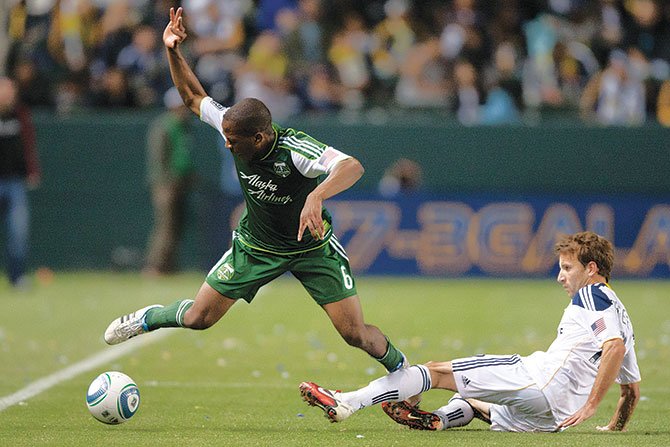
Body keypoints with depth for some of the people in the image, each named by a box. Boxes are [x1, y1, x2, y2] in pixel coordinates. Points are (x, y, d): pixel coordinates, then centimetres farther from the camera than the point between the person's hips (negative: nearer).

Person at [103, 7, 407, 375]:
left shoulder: (295, 149, -36)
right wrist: (173, 52, -17)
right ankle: (149, 318, 35)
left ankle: (400, 369, 19)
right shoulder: (234, 126, -19)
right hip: (256, 245, 4)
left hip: (312, 246, -4)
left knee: (356, 334, -9)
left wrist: (316, 197, -68)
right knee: (198, 317, 3)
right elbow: (193, 97, -3)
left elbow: (353, 167, -51)